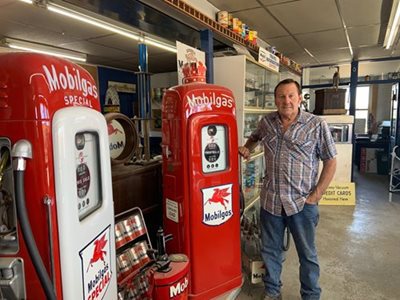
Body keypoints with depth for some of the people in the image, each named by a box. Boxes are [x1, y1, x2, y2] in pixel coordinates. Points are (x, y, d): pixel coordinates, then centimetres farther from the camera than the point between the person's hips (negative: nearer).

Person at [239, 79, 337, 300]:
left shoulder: (317, 125, -9)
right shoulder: (266, 122, 2)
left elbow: (330, 162, -4)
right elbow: (254, 137, 24)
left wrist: (316, 195, -9)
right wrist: (247, 148, 3)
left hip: (302, 203, -3)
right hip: (270, 200, 3)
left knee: (307, 254, 15)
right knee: (270, 250, 18)